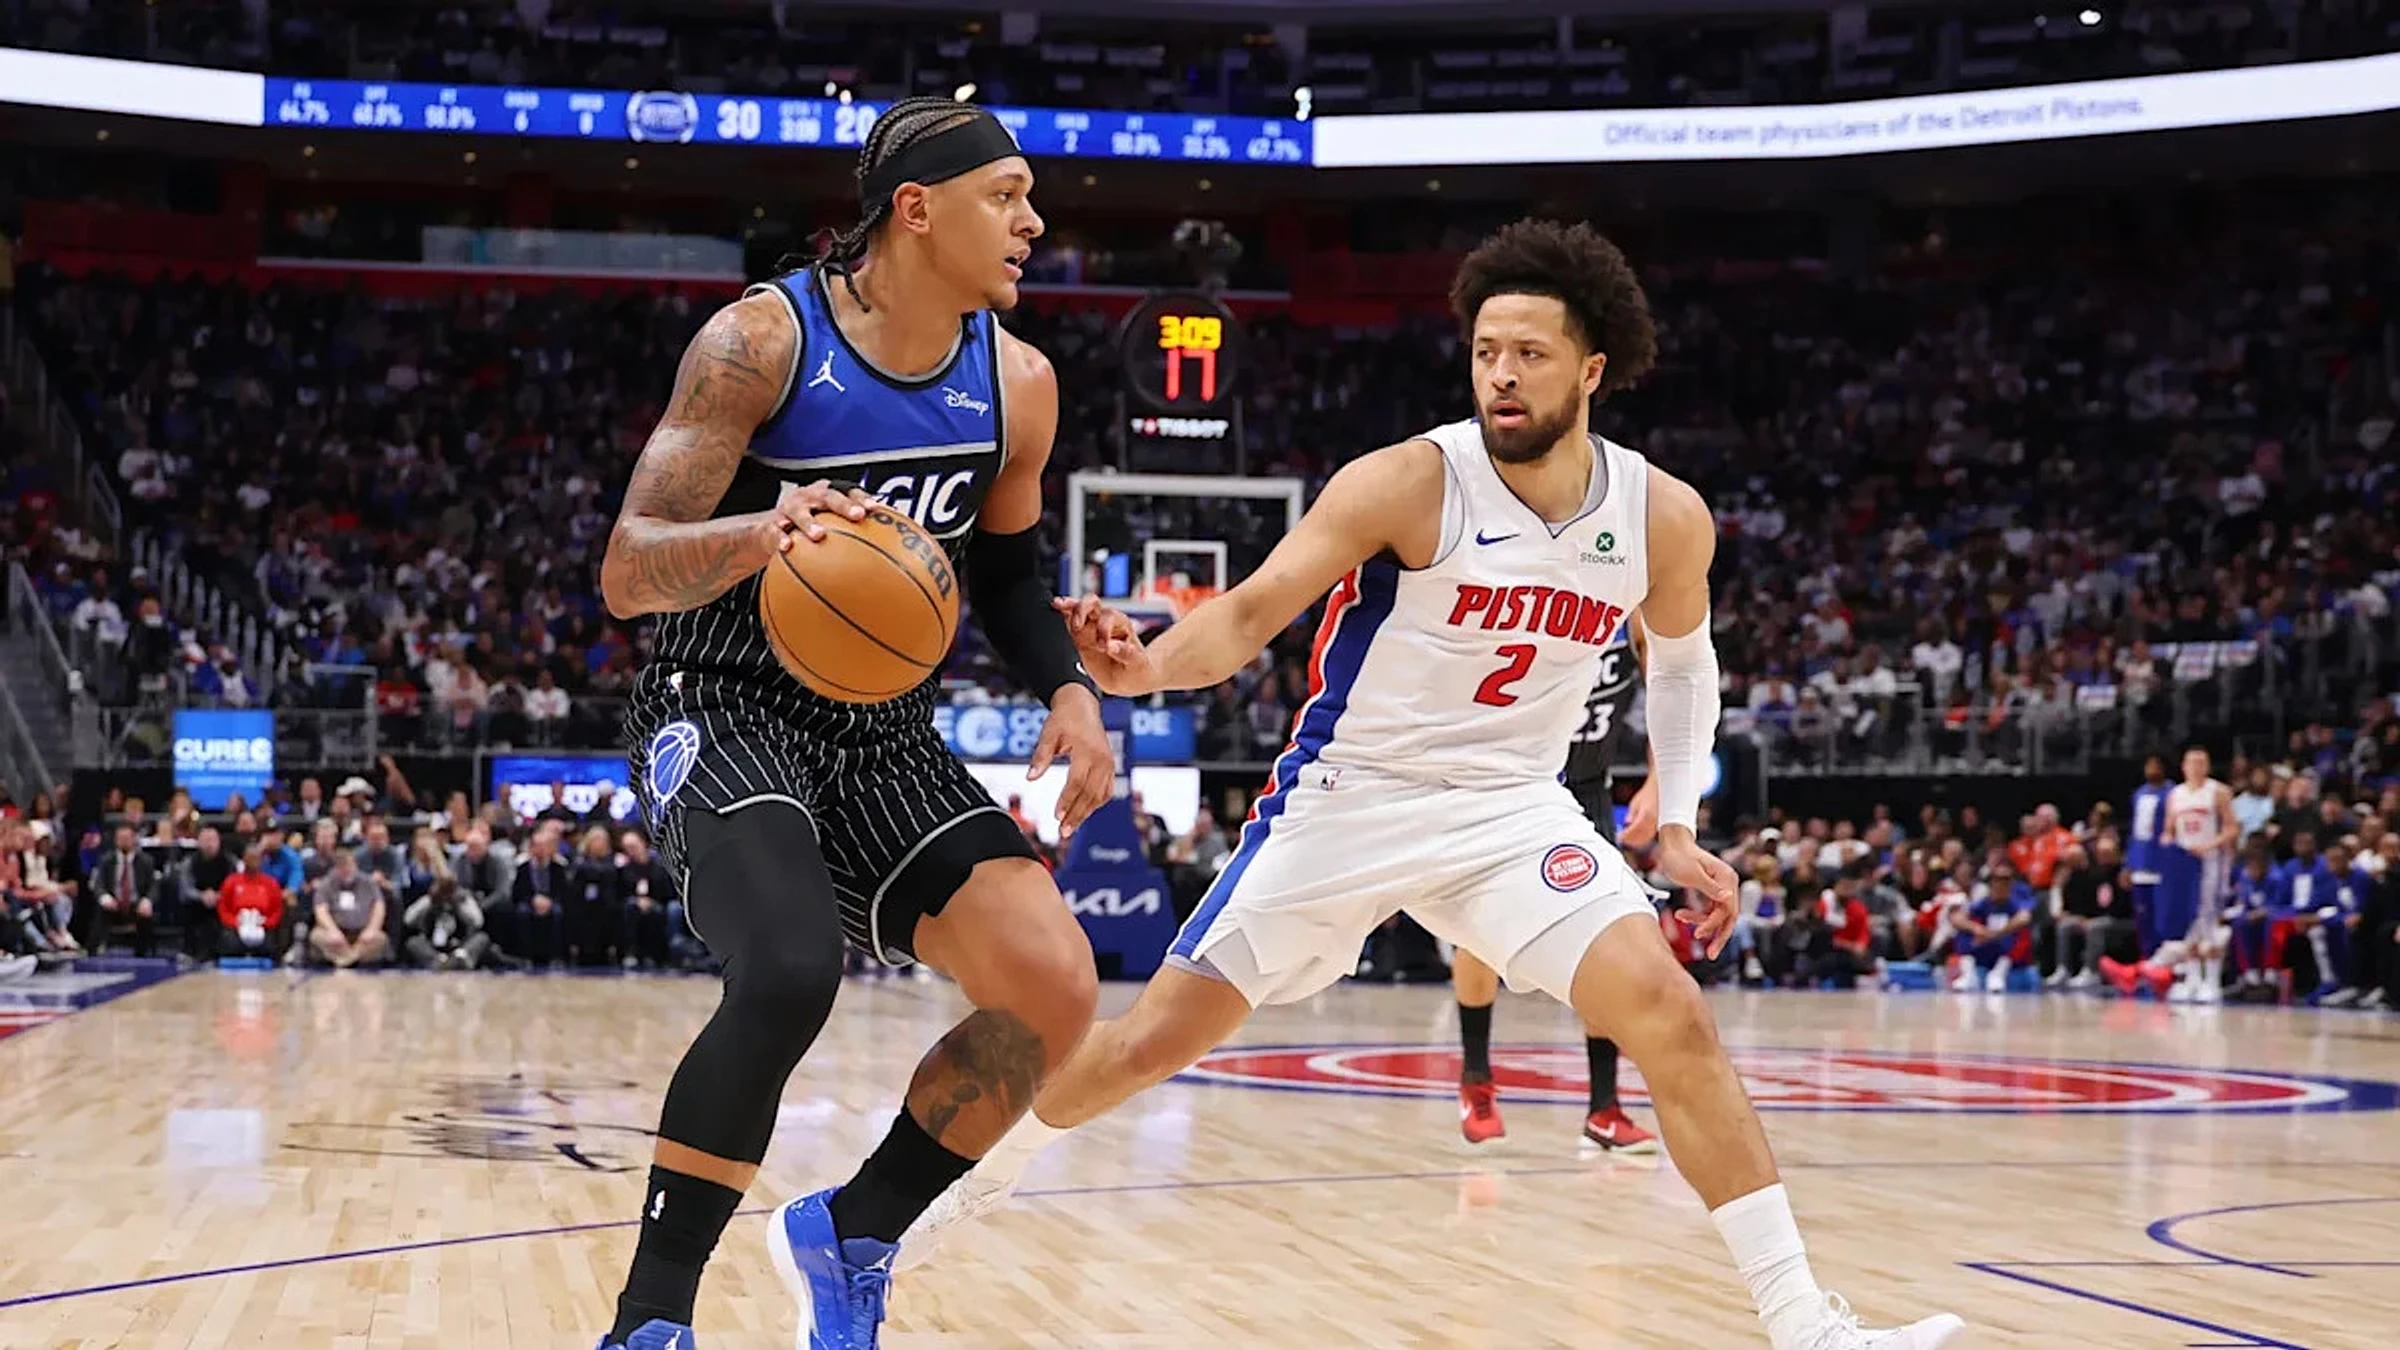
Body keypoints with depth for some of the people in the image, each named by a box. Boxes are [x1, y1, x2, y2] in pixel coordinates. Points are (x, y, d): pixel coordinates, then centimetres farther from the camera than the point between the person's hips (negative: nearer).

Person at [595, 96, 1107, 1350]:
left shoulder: (1018, 383, 1)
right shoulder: (761, 340, -15)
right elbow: (627, 572, -17)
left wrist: (1070, 690, -1)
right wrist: (759, 532, -38)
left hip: (885, 731, 6)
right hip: (725, 711, -6)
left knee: (1054, 988, -10)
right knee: (788, 973, -32)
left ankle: (850, 1236, 12)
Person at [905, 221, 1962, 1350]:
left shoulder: (1665, 518, -6)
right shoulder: (1408, 483, -19)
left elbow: (1681, 659, 15)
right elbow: (1250, 613, -22)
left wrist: (1677, 822, 6)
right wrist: (1148, 665, -42)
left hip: (1513, 806, 2)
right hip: (1346, 798, -2)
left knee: (1670, 1015, -17)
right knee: (1156, 1039, 1)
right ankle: (985, 1170, 31)